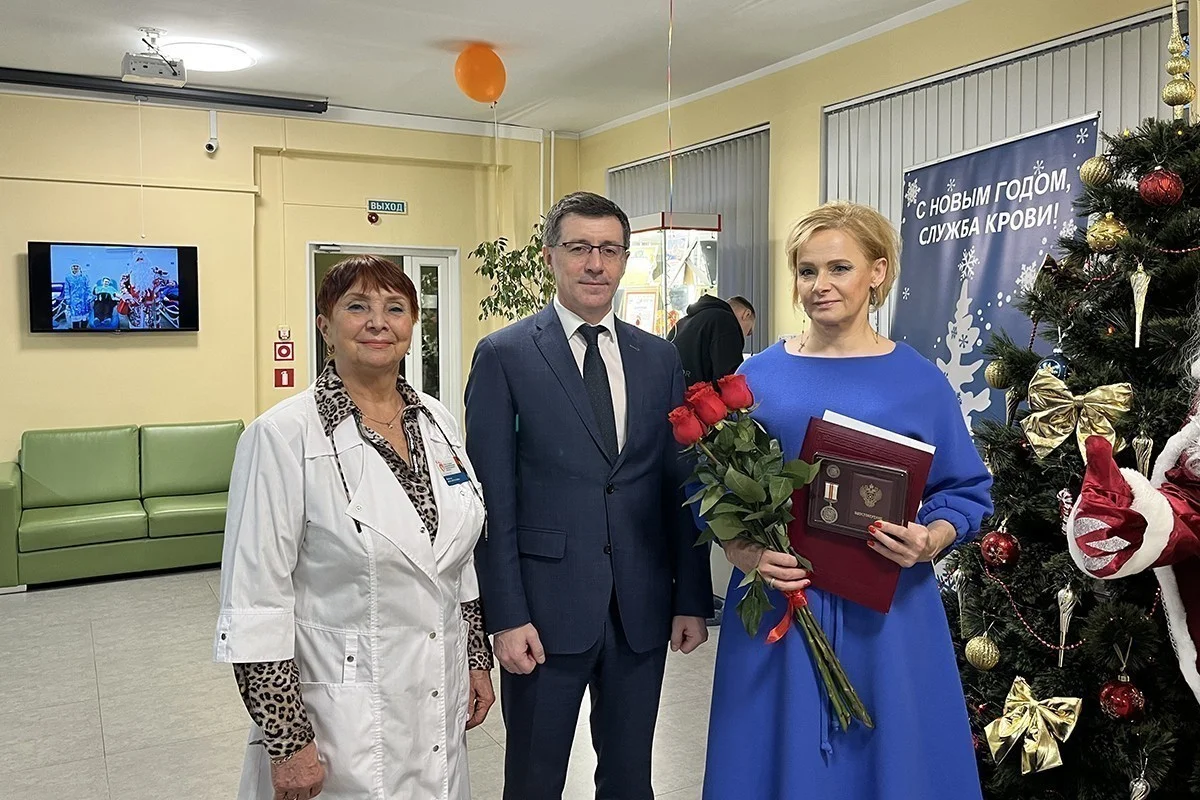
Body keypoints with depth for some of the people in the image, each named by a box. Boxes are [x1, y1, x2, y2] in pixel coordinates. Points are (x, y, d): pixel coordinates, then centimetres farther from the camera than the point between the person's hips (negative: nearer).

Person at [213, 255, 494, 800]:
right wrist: (286, 742, -15)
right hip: (341, 718, -5)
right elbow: (254, 604, -15)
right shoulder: (283, 436, -15)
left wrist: (477, 658, 11)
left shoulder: (436, 421, 3)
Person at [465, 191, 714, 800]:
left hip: (642, 609, 3)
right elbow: (493, 498, -7)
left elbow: (679, 486, 8)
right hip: (546, 608, -3)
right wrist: (506, 616, -11)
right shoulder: (503, 355, -5)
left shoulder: (660, 359, 7)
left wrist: (692, 599, 6)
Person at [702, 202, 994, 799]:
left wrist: (931, 541, -15)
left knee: (888, 751, 12)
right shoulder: (759, 376, 1)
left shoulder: (919, 381, 0)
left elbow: (966, 491, 4)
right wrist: (741, 551, -12)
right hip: (777, 603, 1)